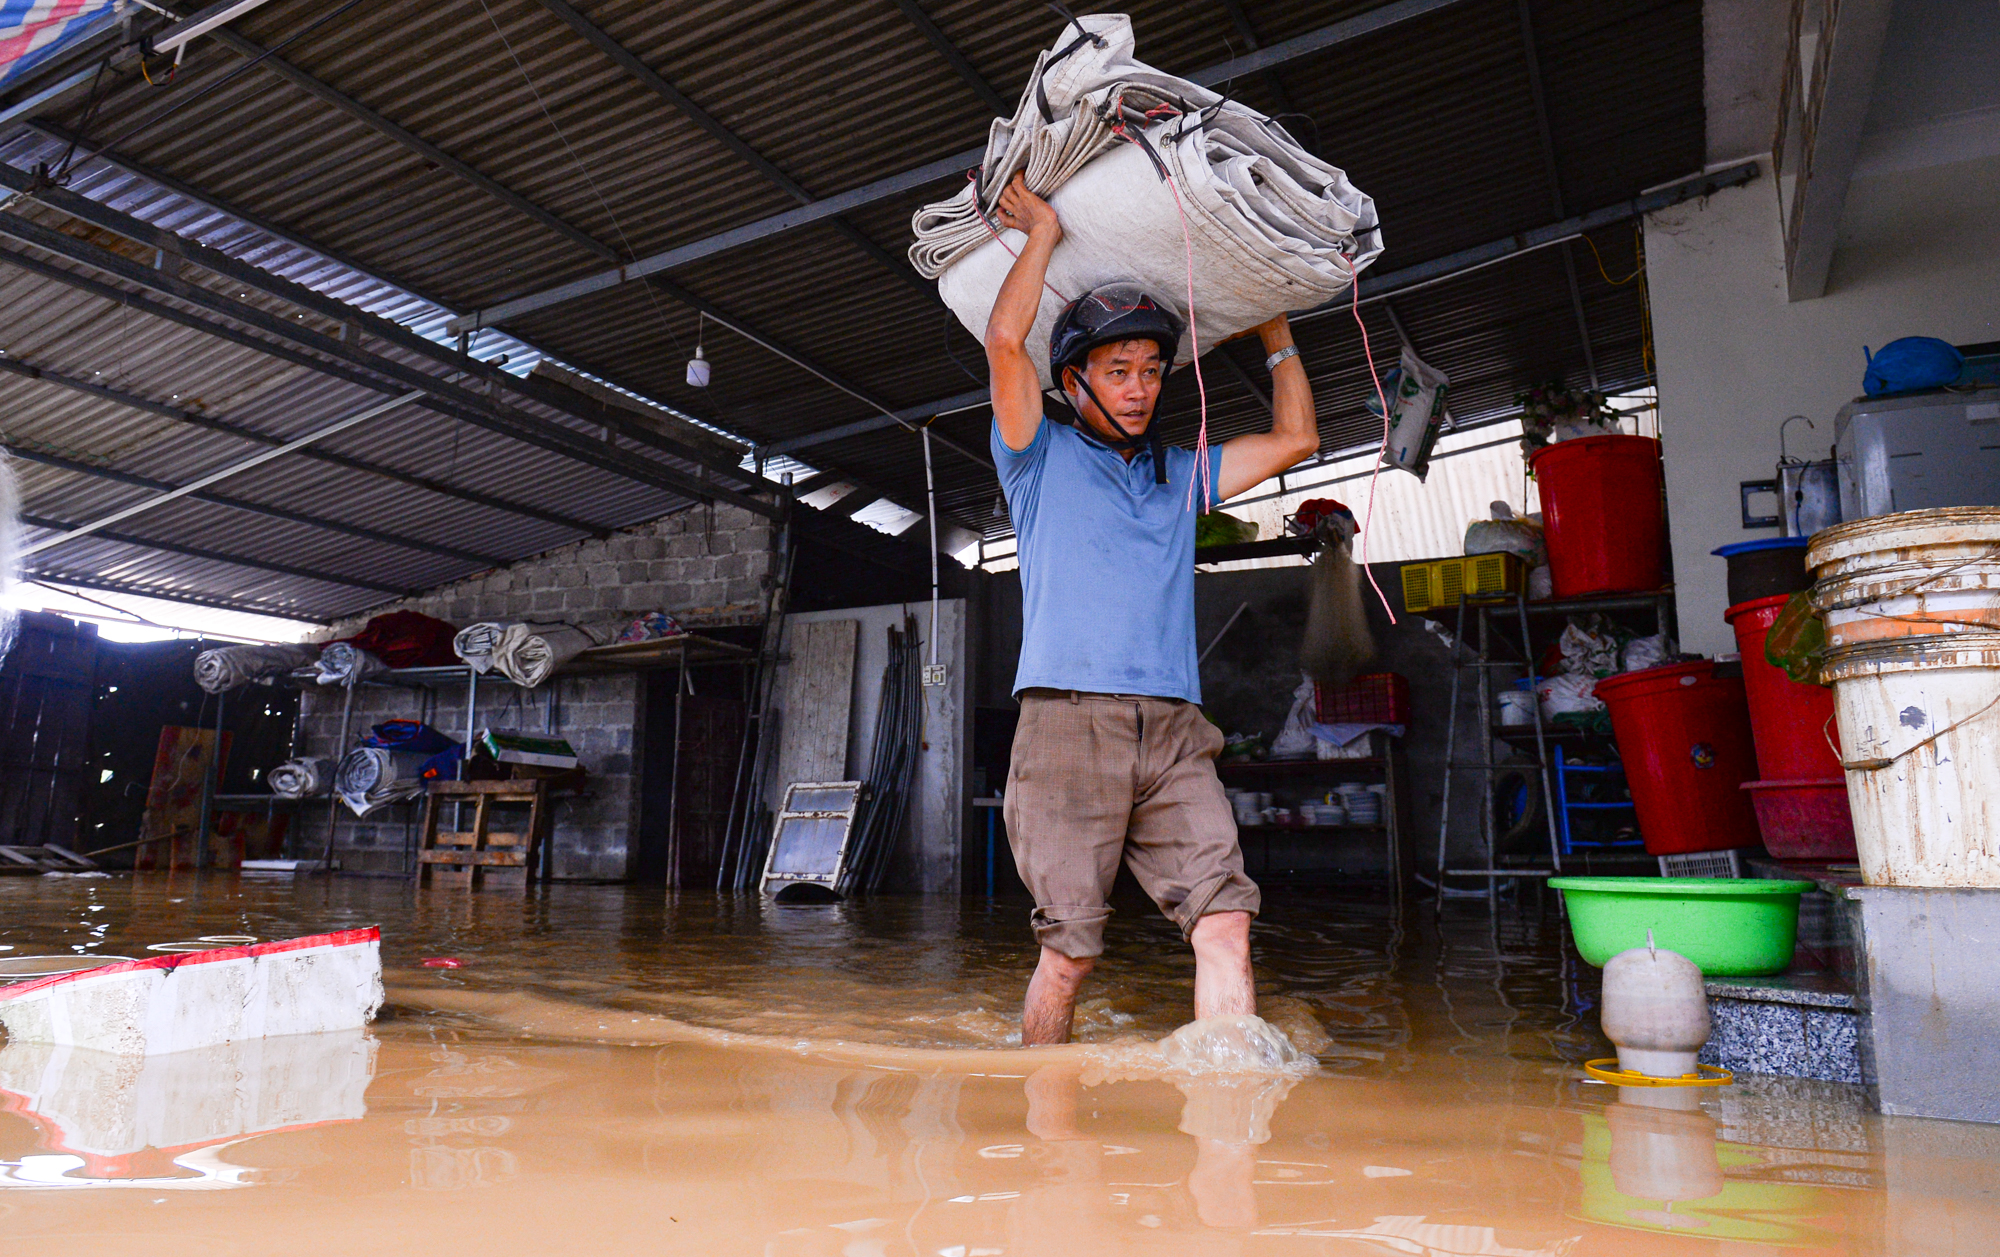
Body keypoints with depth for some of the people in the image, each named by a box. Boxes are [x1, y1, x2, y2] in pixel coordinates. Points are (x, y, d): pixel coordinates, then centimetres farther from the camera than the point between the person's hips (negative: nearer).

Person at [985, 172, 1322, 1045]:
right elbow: (1005, 340, -1)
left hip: (1174, 731, 4)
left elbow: (1295, 439, 29)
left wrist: (1276, 334, 34)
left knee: (1225, 923, -10)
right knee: (1068, 950, -3)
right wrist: (1042, 232, 11)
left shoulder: (1182, 476, 26)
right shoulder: (1043, 460, 13)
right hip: (1068, 720, -4)